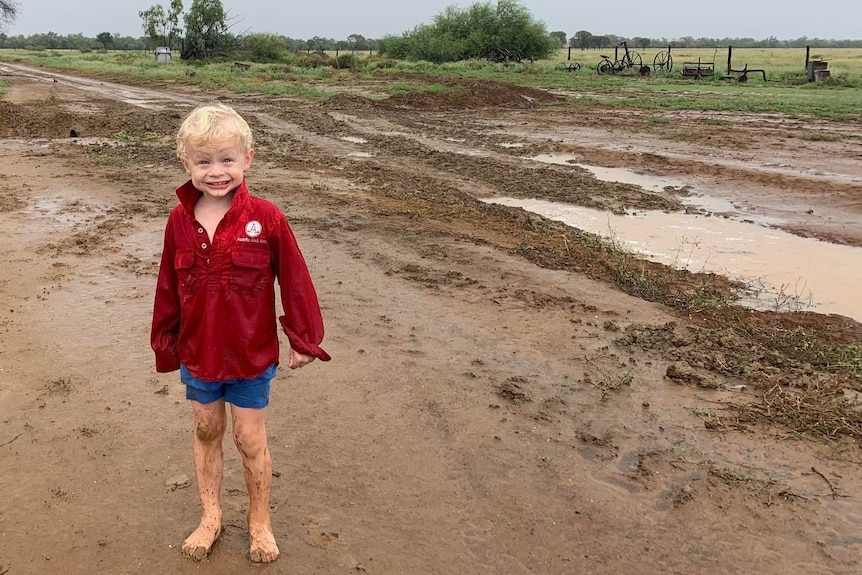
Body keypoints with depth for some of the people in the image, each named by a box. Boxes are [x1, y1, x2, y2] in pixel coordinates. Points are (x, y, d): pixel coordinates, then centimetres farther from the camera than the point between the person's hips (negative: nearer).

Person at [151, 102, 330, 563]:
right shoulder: (180, 221, -7)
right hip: (197, 353, 3)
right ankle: (210, 517, 38)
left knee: (250, 441, 10)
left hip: (251, 355, -3)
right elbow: (169, 287, 3)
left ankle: (260, 522, 32)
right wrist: (165, 341, 10)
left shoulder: (265, 218, -17)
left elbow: (294, 280, -10)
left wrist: (304, 338, -6)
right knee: (206, 431, 18)